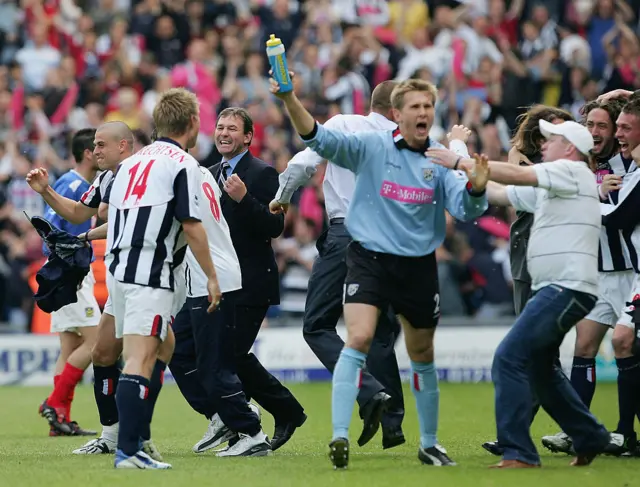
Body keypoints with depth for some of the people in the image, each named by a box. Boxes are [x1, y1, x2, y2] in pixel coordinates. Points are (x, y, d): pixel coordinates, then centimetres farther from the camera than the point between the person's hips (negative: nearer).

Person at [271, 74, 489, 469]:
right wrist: (289, 100, -34)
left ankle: (429, 444, 31)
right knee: (359, 339, -22)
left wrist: (475, 188, -31)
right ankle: (340, 437, -23)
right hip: (369, 259, -3)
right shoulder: (372, 147, -5)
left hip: (419, 266, 3)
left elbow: (466, 210, -8)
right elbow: (320, 138, -17)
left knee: (423, 356, 15)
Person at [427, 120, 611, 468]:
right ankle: (590, 439, 31)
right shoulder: (544, 187, 19)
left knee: (509, 359, -16)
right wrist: (463, 170, 15)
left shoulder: (573, 171, -8)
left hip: (568, 289, -11)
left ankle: (518, 453, -18)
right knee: (540, 369, 21)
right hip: (552, 290, 11)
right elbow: (500, 193, 21)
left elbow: (515, 175, -15)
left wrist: (459, 162, -11)